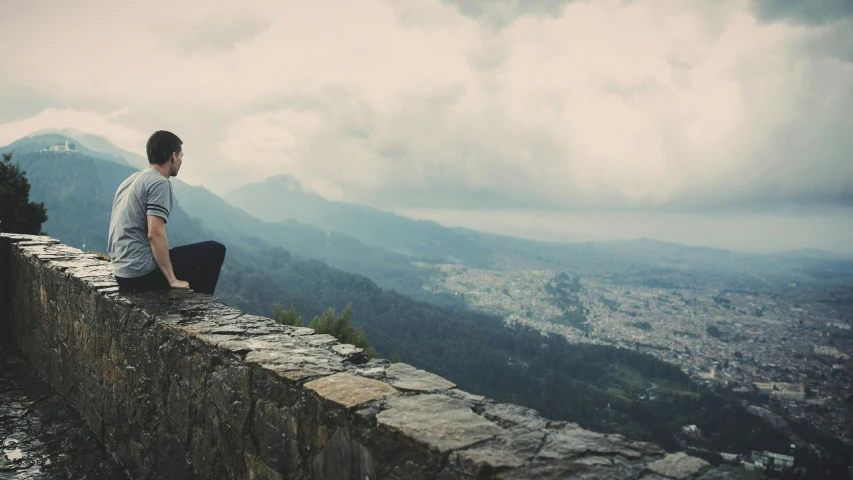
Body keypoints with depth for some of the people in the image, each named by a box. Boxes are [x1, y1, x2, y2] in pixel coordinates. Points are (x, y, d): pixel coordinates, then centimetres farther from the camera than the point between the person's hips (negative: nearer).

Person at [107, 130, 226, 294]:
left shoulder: (131, 180, 15)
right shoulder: (160, 183, -14)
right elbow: (155, 234, -24)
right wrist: (172, 280, -19)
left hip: (123, 273, 10)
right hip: (143, 273, -10)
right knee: (215, 250, -1)